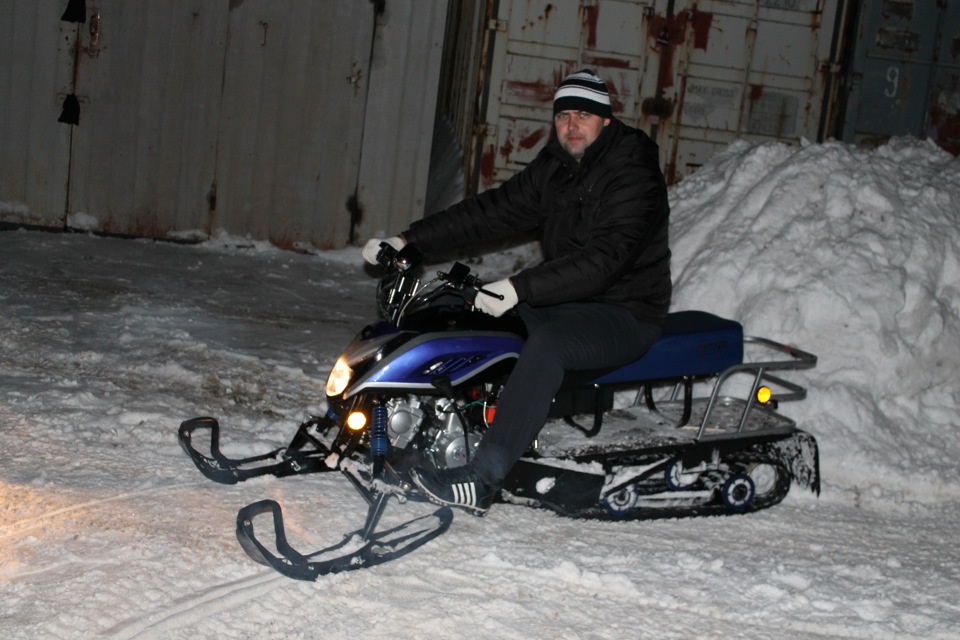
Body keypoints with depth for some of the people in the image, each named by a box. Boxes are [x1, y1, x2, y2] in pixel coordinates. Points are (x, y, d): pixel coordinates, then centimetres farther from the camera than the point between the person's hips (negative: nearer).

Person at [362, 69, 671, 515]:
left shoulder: (633, 176, -17)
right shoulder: (554, 168, 8)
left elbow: (605, 256, -30)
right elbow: (493, 211, 7)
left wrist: (521, 288, -40)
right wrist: (409, 240, -1)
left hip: (626, 314, -8)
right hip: (566, 300, 9)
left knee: (547, 341, -36)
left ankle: (481, 480, -37)